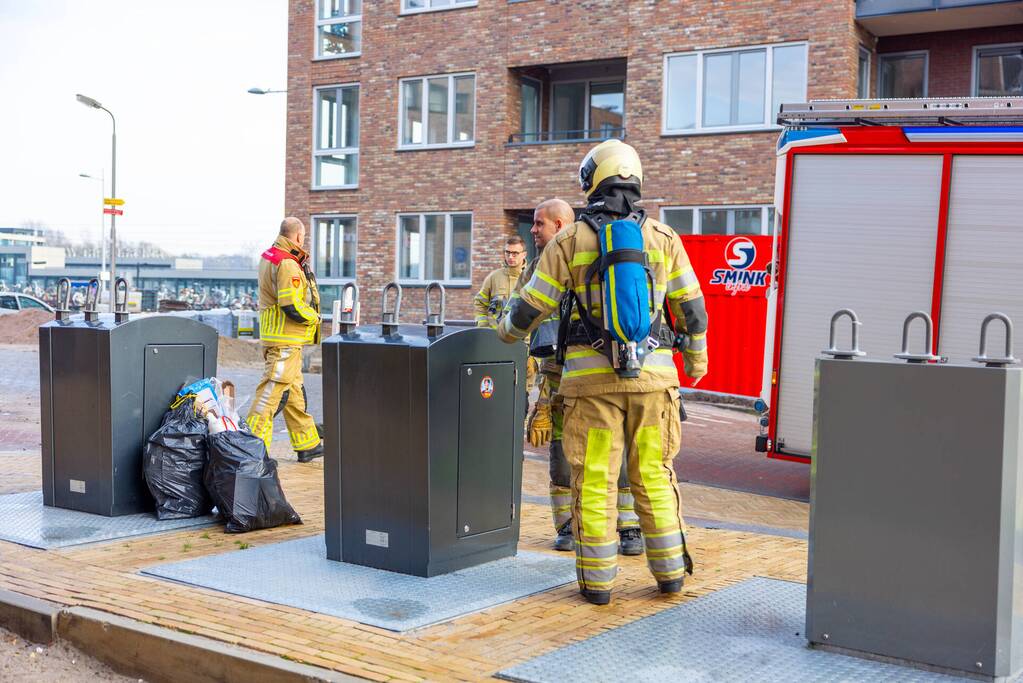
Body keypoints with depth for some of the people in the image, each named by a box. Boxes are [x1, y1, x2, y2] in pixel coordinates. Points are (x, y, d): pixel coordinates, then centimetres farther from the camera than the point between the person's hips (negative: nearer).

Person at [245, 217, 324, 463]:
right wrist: (314, 317, -7)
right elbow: (292, 307, -24)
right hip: (285, 339, -10)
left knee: (294, 392, 16)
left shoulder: (269, 256, 12)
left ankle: (308, 445, 26)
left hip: (274, 335, 10)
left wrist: (300, 260, 6)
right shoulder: (287, 265, -19)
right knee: (272, 390, -8)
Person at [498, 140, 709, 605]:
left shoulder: (570, 240, -2)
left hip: (592, 378, -2)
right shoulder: (663, 238, 4)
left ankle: (597, 580, 9)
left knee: (594, 480, 5)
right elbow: (691, 308, 10)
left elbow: (531, 308, 2)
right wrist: (697, 356, 27)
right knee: (653, 476, 13)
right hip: (651, 375, 2)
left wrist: (508, 331, 24)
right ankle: (670, 572, 18)